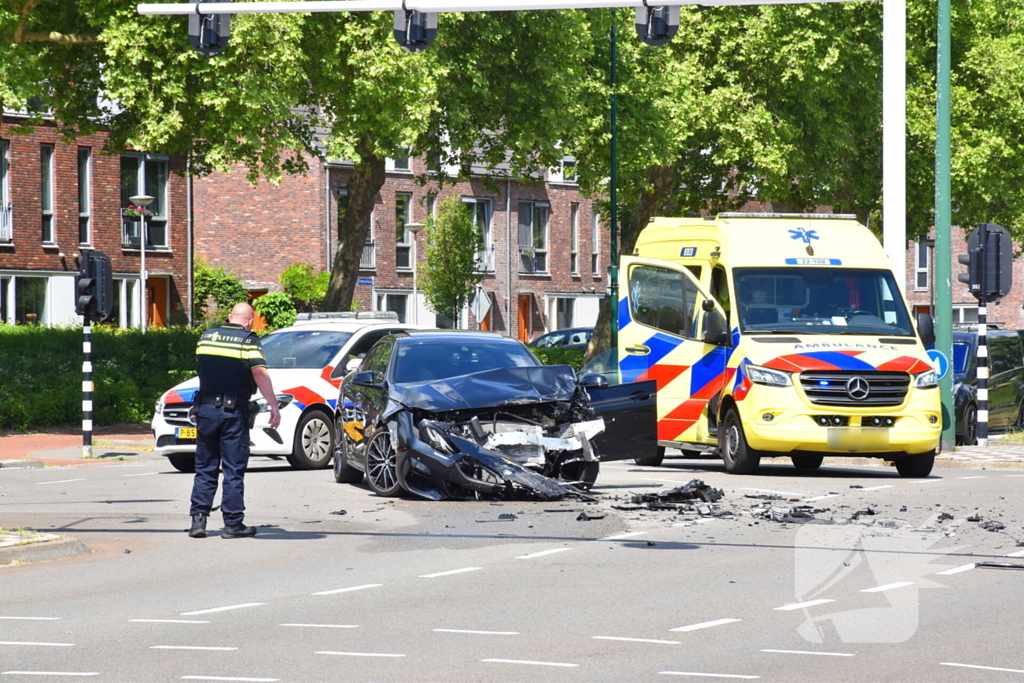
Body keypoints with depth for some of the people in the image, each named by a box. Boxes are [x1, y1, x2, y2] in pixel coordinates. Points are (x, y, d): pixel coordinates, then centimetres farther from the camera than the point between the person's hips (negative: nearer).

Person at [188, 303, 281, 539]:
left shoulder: (207, 336, 9)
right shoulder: (248, 340, -6)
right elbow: (259, 373, -16)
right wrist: (273, 406, -14)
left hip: (205, 408, 4)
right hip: (234, 411, -4)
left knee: (205, 469, 11)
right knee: (234, 471, 2)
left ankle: (198, 520, 5)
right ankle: (233, 524, 3)